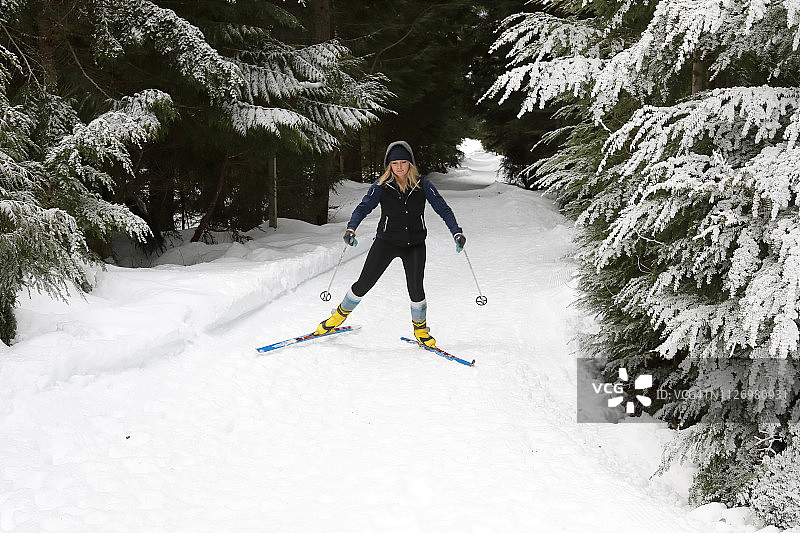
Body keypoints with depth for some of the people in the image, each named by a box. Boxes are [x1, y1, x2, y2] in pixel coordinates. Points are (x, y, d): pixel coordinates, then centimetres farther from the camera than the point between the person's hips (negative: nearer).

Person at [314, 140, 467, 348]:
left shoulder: (422, 184, -6)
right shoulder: (382, 185, -8)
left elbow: (442, 208, -5)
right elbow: (364, 207, -14)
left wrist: (456, 232, -17)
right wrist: (351, 228, -32)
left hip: (415, 245, 0)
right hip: (386, 242, 0)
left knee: (416, 289, -10)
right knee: (364, 283, 0)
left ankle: (420, 330, 15)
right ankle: (339, 315, 23)